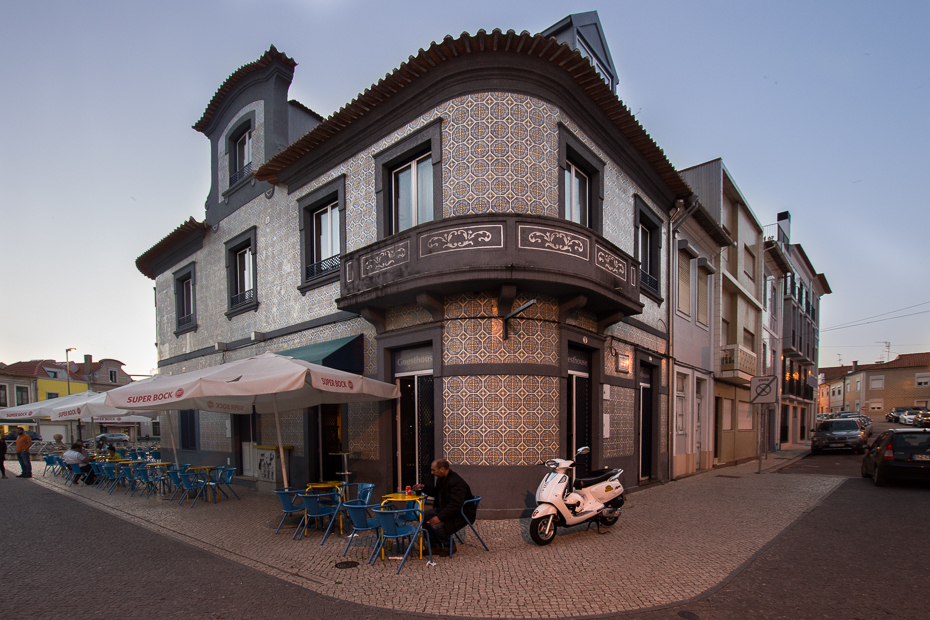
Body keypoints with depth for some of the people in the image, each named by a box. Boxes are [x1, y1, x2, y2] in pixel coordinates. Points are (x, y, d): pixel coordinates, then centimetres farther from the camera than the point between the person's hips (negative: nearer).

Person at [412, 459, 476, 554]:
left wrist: (440, 517, -35)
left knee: (437, 525, -27)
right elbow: (436, 492, 24)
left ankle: (450, 546, -2)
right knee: (424, 517, -1)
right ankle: (435, 546, 8)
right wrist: (424, 487, 8)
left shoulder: (456, 482, -28)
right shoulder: (441, 478, 3)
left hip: (461, 514, -10)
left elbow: (455, 505, -33)